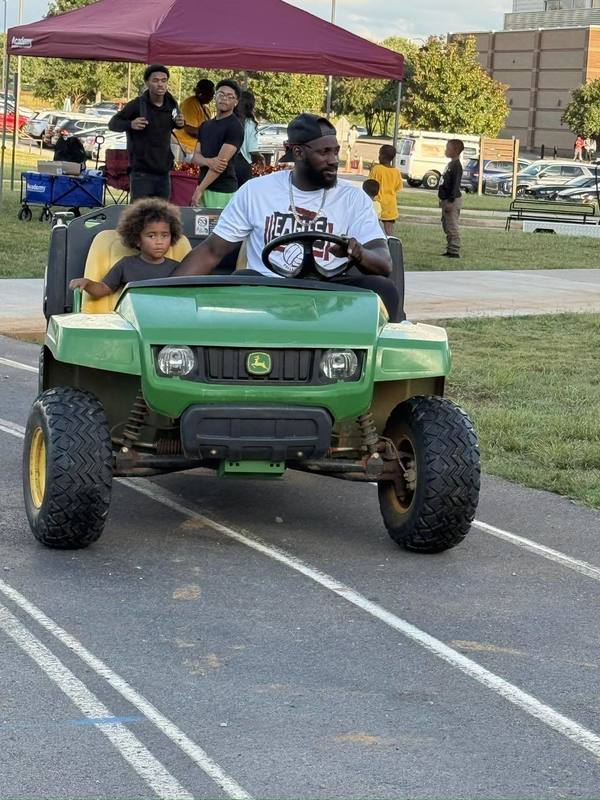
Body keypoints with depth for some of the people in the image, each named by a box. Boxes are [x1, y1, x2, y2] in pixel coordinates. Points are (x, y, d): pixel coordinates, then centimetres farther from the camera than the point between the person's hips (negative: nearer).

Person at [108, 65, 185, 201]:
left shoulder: (172, 104, 5)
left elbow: (177, 122, 24)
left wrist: (180, 123, -1)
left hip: (164, 172, 5)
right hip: (142, 173, -5)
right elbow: (113, 123, -2)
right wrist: (130, 124, -23)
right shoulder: (136, 105, -9)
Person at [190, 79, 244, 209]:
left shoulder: (235, 127, -7)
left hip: (222, 190, -7)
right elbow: (196, 157, 12)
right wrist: (208, 162, -14)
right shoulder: (205, 126, 17)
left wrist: (200, 189, -16)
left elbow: (222, 161, -14)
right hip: (204, 187, 7)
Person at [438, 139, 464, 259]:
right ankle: (450, 250, 20)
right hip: (446, 200, 11)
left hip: (453, 200, -11)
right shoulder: (451, 164, 14)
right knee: (446, 226, 14)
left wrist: (450, 201, -24)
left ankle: (455, 251, -7)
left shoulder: (456, 166, -16)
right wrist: (443, 200, 23)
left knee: (452, 227, -8)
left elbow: (455, 185, -21)